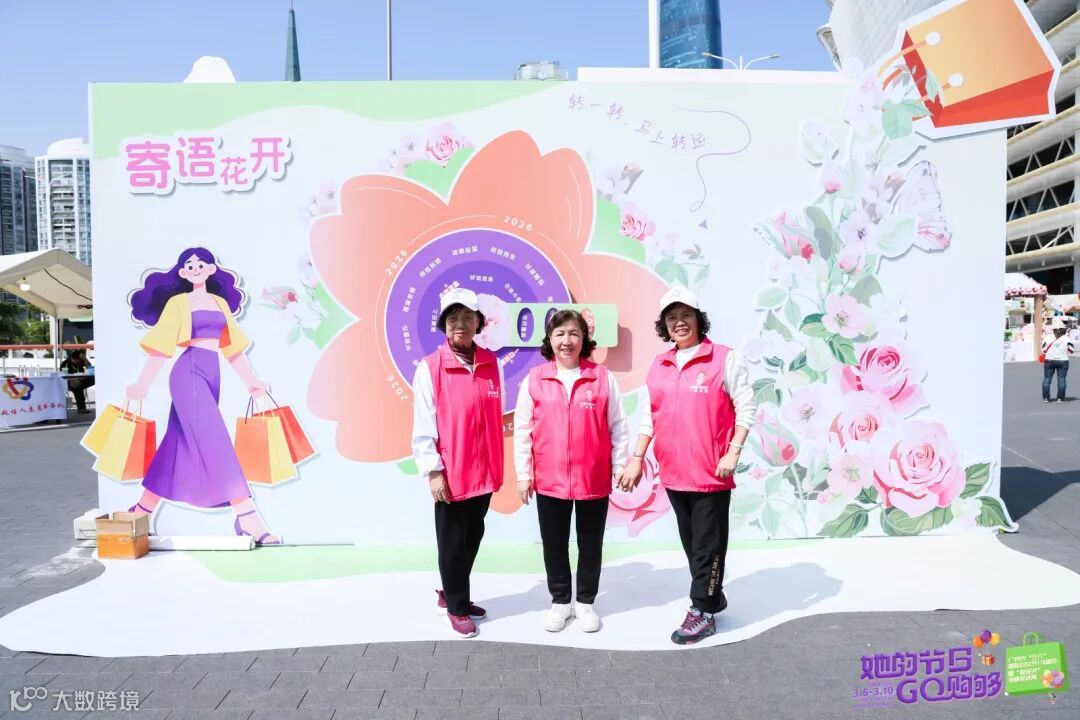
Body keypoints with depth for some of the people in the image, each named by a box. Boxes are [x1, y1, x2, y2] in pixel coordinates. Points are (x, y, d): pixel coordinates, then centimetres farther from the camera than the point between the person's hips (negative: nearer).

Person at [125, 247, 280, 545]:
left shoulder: (221, 302, 19)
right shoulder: (178, 302, 5)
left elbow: (232, 347, 19)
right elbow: (161, 346, 1)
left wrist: (251, 380, 15)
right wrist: (143, 383, -2)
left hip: (211, 375, 6)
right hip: (189, 373, -6)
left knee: (181, 445, 8)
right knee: (216, 443, -12)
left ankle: (142, 510, 21)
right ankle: (247, 517, -15)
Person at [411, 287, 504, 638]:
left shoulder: (491, 363, 3)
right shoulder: (430, 368, -10)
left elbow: (495, 417, 9)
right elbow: (423, 428, -10)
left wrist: (496, 467, 9)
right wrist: (434, 471, -14)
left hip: (484, 472, 5)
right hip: (450, 475, -5)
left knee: (473, 538, 18)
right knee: (452, 543, 9)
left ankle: (451, 594, 39)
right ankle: (457, 607, 27)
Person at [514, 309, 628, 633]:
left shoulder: (603, 377, -2)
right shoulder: (534, 380, -2)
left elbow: (617, 427, 2)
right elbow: (522, 430, 1)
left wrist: (620, 466, 0)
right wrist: (523, 474, 0)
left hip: (594, 479, 0)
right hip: (549, 480, 1)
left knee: (590, 544, 13)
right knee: (554, 545, 13)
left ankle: (585, 602, 31)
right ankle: (560, 601, 31)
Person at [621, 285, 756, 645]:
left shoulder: (725, 359, -6)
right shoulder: (659, 366, 9)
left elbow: (746, 408, -6)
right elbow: (649, 416, 11)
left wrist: (733, 452, -14)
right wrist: (637, 458, 6)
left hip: (711, 472, -5)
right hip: (673, 472, 6)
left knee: (708, 543, 3)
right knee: (691, 542, 16)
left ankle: (702, 611, 14)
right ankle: (712, 596, 33)